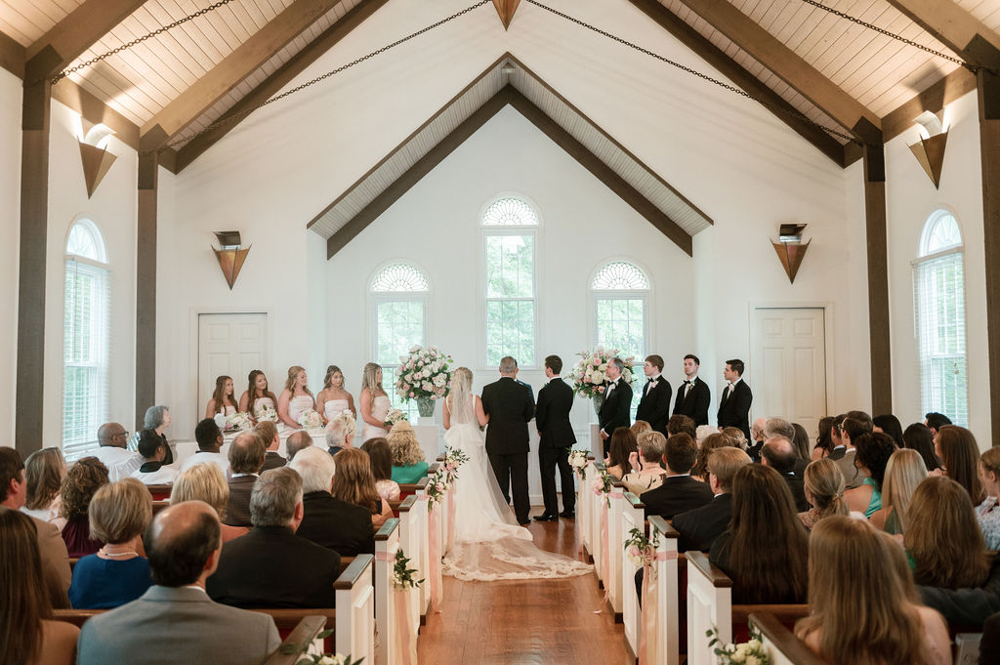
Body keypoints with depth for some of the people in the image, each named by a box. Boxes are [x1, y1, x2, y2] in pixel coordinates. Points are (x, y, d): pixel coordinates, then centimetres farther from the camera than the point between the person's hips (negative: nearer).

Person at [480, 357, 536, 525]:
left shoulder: (488, 390, -8)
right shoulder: (523, 390, -8)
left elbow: (484, 416, -1)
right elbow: (530, 414, 4)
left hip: (496, 441, 0)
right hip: (518, 441, 0)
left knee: (500, 481, 8)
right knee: (520, 480, 9)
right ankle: (522, 516, 15)